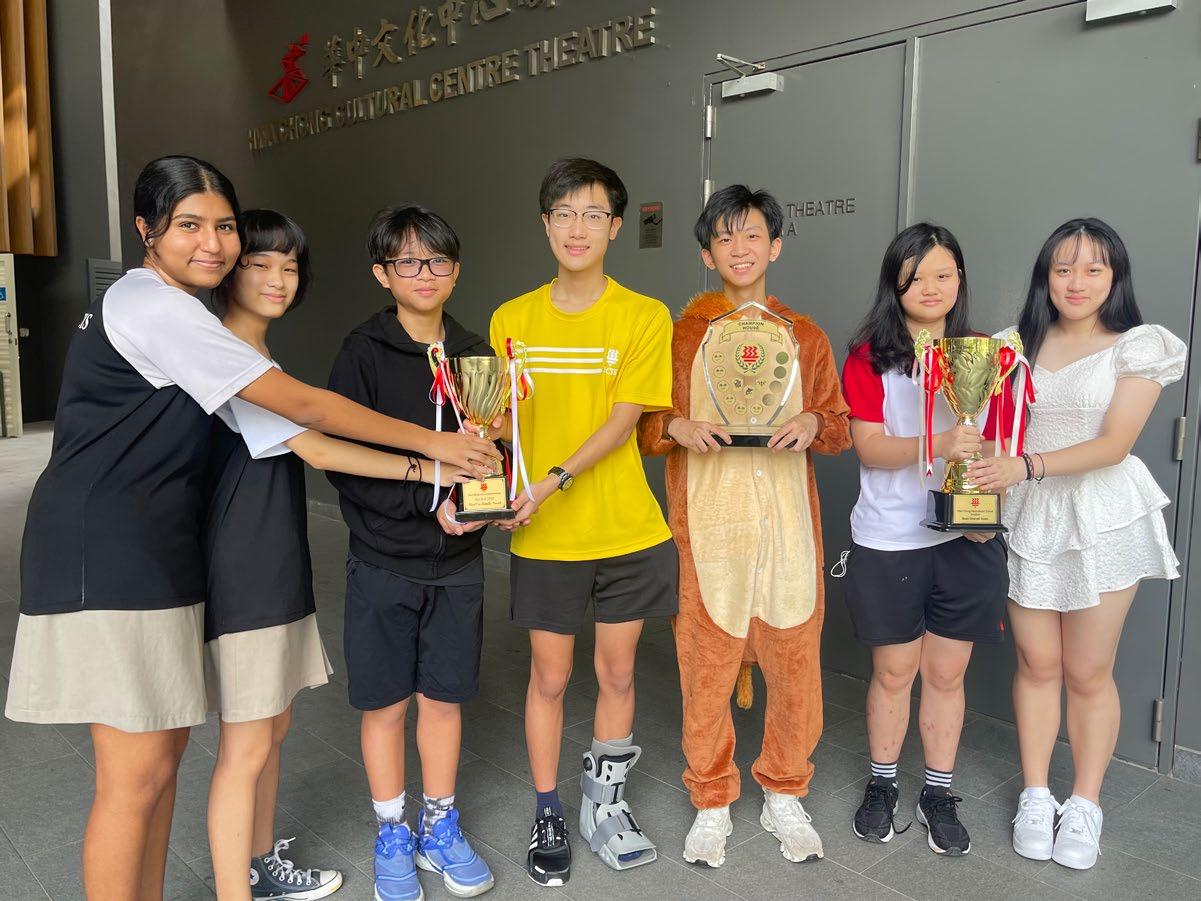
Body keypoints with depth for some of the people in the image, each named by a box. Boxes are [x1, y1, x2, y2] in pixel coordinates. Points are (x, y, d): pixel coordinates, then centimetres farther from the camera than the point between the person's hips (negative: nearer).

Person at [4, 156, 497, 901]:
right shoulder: (158, 308, -16)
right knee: (138, 774, -4)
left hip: (149, 554, 10)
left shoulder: (152, 303, 16)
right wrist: (432, 442, -12)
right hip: (107, 560, -10)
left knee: (165, 744, 15)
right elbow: (303, 405, -18)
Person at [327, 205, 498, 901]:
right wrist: (430, 500, -19)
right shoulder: (364, 353, -7)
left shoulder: (475, 353, 5)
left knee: (444, 697, 13)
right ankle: (393, 837, 29)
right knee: (386, 702, 10)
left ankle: (440, 828, 32)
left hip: (458, 560, 3)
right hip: (385, 562, -3)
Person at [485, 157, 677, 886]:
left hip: (628, 531, 0)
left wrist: (556, 480, -24)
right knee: (550, 678, 12)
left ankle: (606, 802, 34)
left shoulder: (644, 317, -5)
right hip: (543, 537, 1)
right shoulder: (512, 320, 2)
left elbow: (623, 420, -12)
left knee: (617, 672, 13)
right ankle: (549, 815, 30)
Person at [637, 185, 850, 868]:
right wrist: (679, 428, -13)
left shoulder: (806, 336, 12)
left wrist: (814, 423, -8)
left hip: (788, 519, 2)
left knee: (794, 658, 6)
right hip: (707, 522, -1)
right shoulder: (681, 333, 6)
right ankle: (712, 804, 23)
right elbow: (646, 424, 7)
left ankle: (785, 795, 28)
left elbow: (842, 424, 14)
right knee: (707, 663, 3)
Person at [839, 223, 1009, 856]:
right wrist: (939, 445, -28)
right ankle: (881, 786, 28)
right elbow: (869, 446, -11)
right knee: (893, 670, 9)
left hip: (965, 541, 3)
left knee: (946, 671, 11)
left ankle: (939, 796, 27)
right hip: (888, 542, -2)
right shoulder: (870, 357, -2)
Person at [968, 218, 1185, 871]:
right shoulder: (1023, 345, 9)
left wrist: (1026, 466, -25)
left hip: (1102, 520, -3)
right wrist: (986, 478, -4)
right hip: (1027, 520, 3)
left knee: (1088, 673, 5)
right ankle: (1036, 795, 22)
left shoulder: (1139, 347, -3)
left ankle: (1085, 805, 22)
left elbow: (1113, 443, -13)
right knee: (1036, 663, 8)